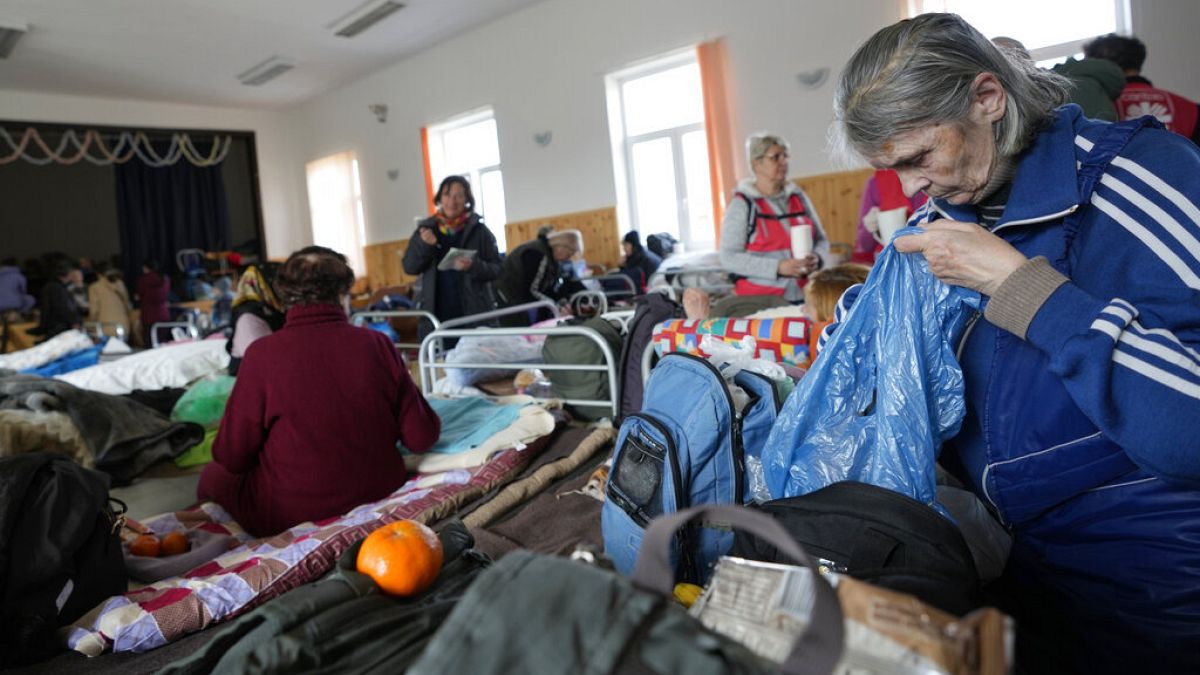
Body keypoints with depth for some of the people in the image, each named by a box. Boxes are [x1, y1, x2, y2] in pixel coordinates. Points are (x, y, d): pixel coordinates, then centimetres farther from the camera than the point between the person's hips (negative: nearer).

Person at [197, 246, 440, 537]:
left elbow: (232, 457, -10)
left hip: (289, 515, -3)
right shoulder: (377, 344, -11)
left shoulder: (263, 353, -16)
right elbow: (421, 437, -7)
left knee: (213, 475, 25)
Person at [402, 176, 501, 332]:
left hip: (475, 314, -2)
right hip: (436, 316, 2)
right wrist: (424, 245, -9)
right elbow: (409, 267, 8)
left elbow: (496, 269, 1)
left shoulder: (479, 230, 3)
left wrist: (473, 267, -18)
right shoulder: (426, 229, 10)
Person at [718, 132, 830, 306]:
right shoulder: (742, 203, -3)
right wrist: (778, 268, -18)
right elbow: (729, 258, -10)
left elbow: (821, 239, 17)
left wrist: (817, 258, -6)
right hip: (760, 300, -4)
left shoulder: (798, 196, 11)